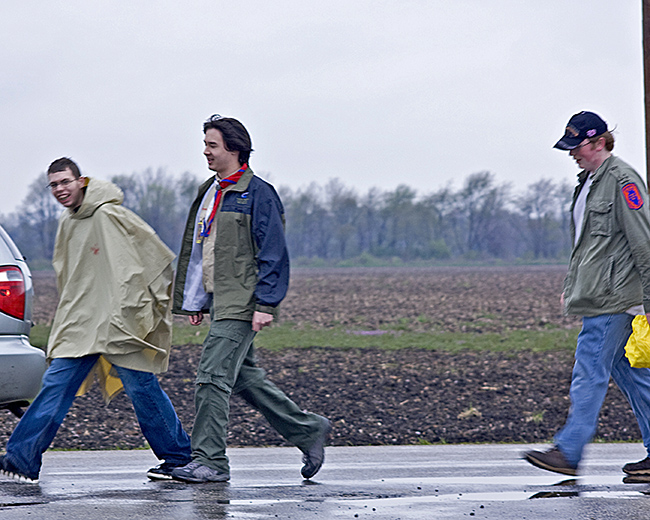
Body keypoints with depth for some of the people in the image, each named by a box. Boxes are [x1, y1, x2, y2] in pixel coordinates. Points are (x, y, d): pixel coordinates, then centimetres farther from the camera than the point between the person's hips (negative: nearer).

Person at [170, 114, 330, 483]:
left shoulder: (258, 193, -10)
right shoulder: (209, 193, 17)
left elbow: (273, 254, -13)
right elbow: (197, 252, 23)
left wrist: (266, 305, -19)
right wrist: (194, 301, 19)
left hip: (240, 305, -9)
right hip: (218, 301, 9)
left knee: (213, 377, -13)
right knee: (246, 379, 13)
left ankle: (210, 461, -9)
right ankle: (309, 431, 24)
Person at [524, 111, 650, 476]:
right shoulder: (590, 180, 17)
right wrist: (572, 287, 24)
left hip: (613, 299, -10)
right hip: (598, 298, 10)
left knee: (589, 374, -9)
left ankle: (569, 452, -8)